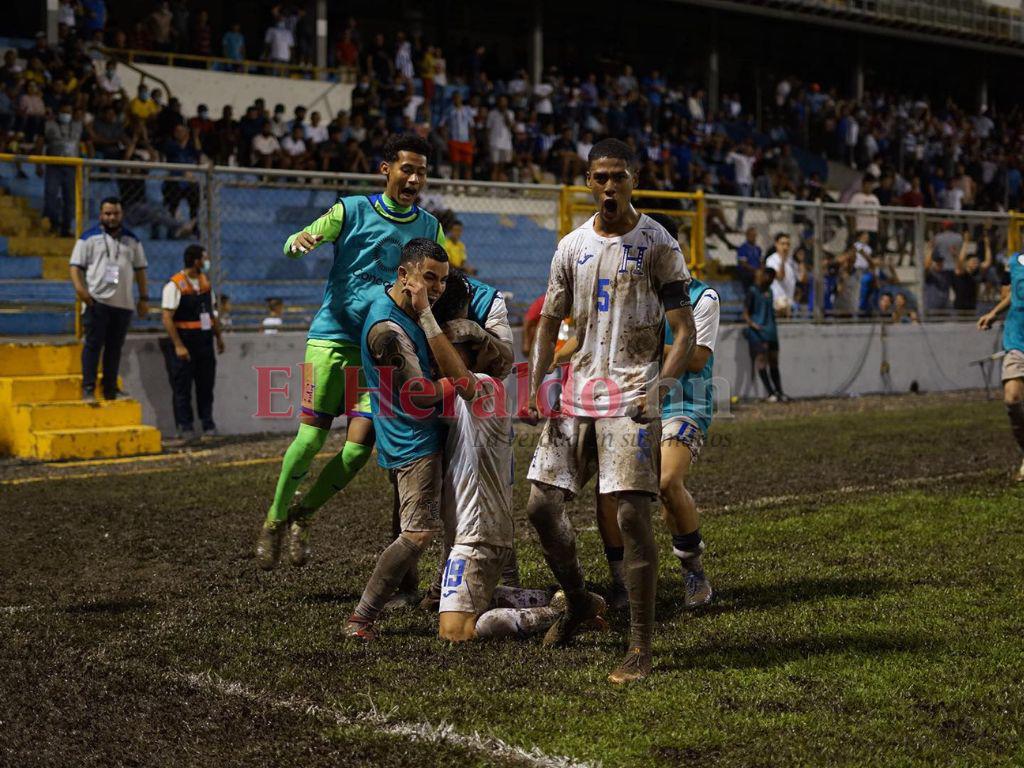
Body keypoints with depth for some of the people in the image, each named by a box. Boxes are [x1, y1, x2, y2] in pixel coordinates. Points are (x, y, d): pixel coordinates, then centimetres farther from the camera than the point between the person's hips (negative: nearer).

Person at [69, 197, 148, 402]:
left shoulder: (132, 240, 15)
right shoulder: (89, 238, 3)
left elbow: (140, 269, 18)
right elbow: (76, 266, -1)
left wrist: (143, 298, 13)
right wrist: (79, 287, -18)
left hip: (123, 303, 4)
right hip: (97, 300, -4)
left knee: (115, 347, 9)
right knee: (93, 344, -8)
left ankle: (110, 389, 16)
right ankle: (88, 389, -8)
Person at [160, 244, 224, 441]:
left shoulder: (205, 282, 10)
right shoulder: (174, 285, -13)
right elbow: (167, 318, -17)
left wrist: (219, 337, 16)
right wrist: (178, 346, -21)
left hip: (204, 341, 6)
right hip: (184, 341, -6)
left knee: (206, 384, 9)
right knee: (182, 387, 1)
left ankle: (208, 424, 16)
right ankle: (184, 427, 7)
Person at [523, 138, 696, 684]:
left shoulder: (658, 245, -3)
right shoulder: (572, 247, 11)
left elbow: (685, 331, -5)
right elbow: (550, 322, 18)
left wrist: (660, 388, -19)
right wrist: (534, 387, 6)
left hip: (630, 397, -5)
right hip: (577, 393, 5)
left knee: (632, 515, -12)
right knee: (542, 504, 5)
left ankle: (641, 648, -3)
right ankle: (579, 603, 31)